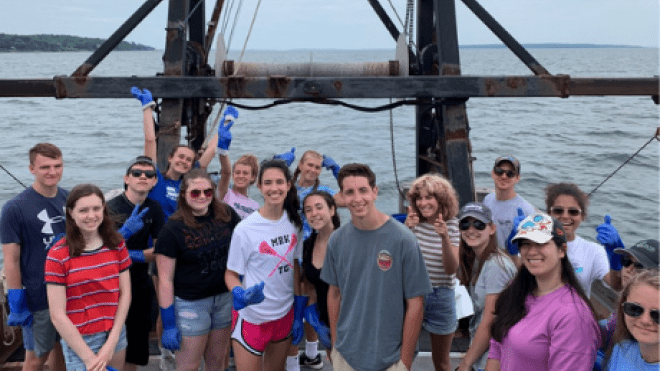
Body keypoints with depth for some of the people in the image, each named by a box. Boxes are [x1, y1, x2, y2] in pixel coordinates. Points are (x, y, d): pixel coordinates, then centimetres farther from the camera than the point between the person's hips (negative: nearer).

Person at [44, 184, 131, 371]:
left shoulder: (117, 245, 0)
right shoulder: (58, 255, -11)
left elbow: (125, 294, 0)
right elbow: (57, 315, -12)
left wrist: (111, 343, -8)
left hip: (115, 335, 4)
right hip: (79, 341, -3)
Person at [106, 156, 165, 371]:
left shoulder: (153, 209, 3)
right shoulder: (112, 208, -14)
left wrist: (134, 255, -13)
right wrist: (126, 230, -37)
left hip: (142, 286, 5)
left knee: (135, 353, 14)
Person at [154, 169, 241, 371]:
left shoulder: (226, 215, -3)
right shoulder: (173, 229, -13)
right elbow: (165, 279, -12)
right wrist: (168, 324, -11)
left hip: (225, 297, 4)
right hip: (191, 302, -4)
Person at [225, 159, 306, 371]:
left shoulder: (294, 222, -3)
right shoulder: (245, 229, -17)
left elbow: (295, 267, 5)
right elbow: (231, 274, -9)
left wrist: (299, 313, 7)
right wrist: (241, 295, -30)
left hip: (285, 314, 5)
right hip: (253, 318, -4)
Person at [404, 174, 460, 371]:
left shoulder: (451, 225, -7)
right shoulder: (414, 222, -5)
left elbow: (451, 269, -14)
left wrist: (444, 237, -29)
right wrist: (406, 230, -31)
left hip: (441, 297, 0)